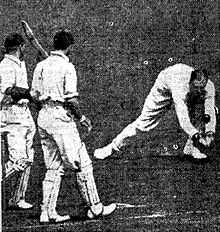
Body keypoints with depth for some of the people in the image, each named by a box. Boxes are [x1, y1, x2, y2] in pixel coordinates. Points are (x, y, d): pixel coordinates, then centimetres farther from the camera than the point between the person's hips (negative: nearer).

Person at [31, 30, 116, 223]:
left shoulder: (41, 66, 9)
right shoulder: (67, 67, -11)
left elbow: (35, 94, 10)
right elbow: (71, 99, -16)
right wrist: (81, 117, -3)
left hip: (43, 117, 8)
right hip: (61, 118, -7)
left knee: (54, 167, 13)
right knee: (82, 164, 2)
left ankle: (48, 212, 12)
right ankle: (94, 207, 8)